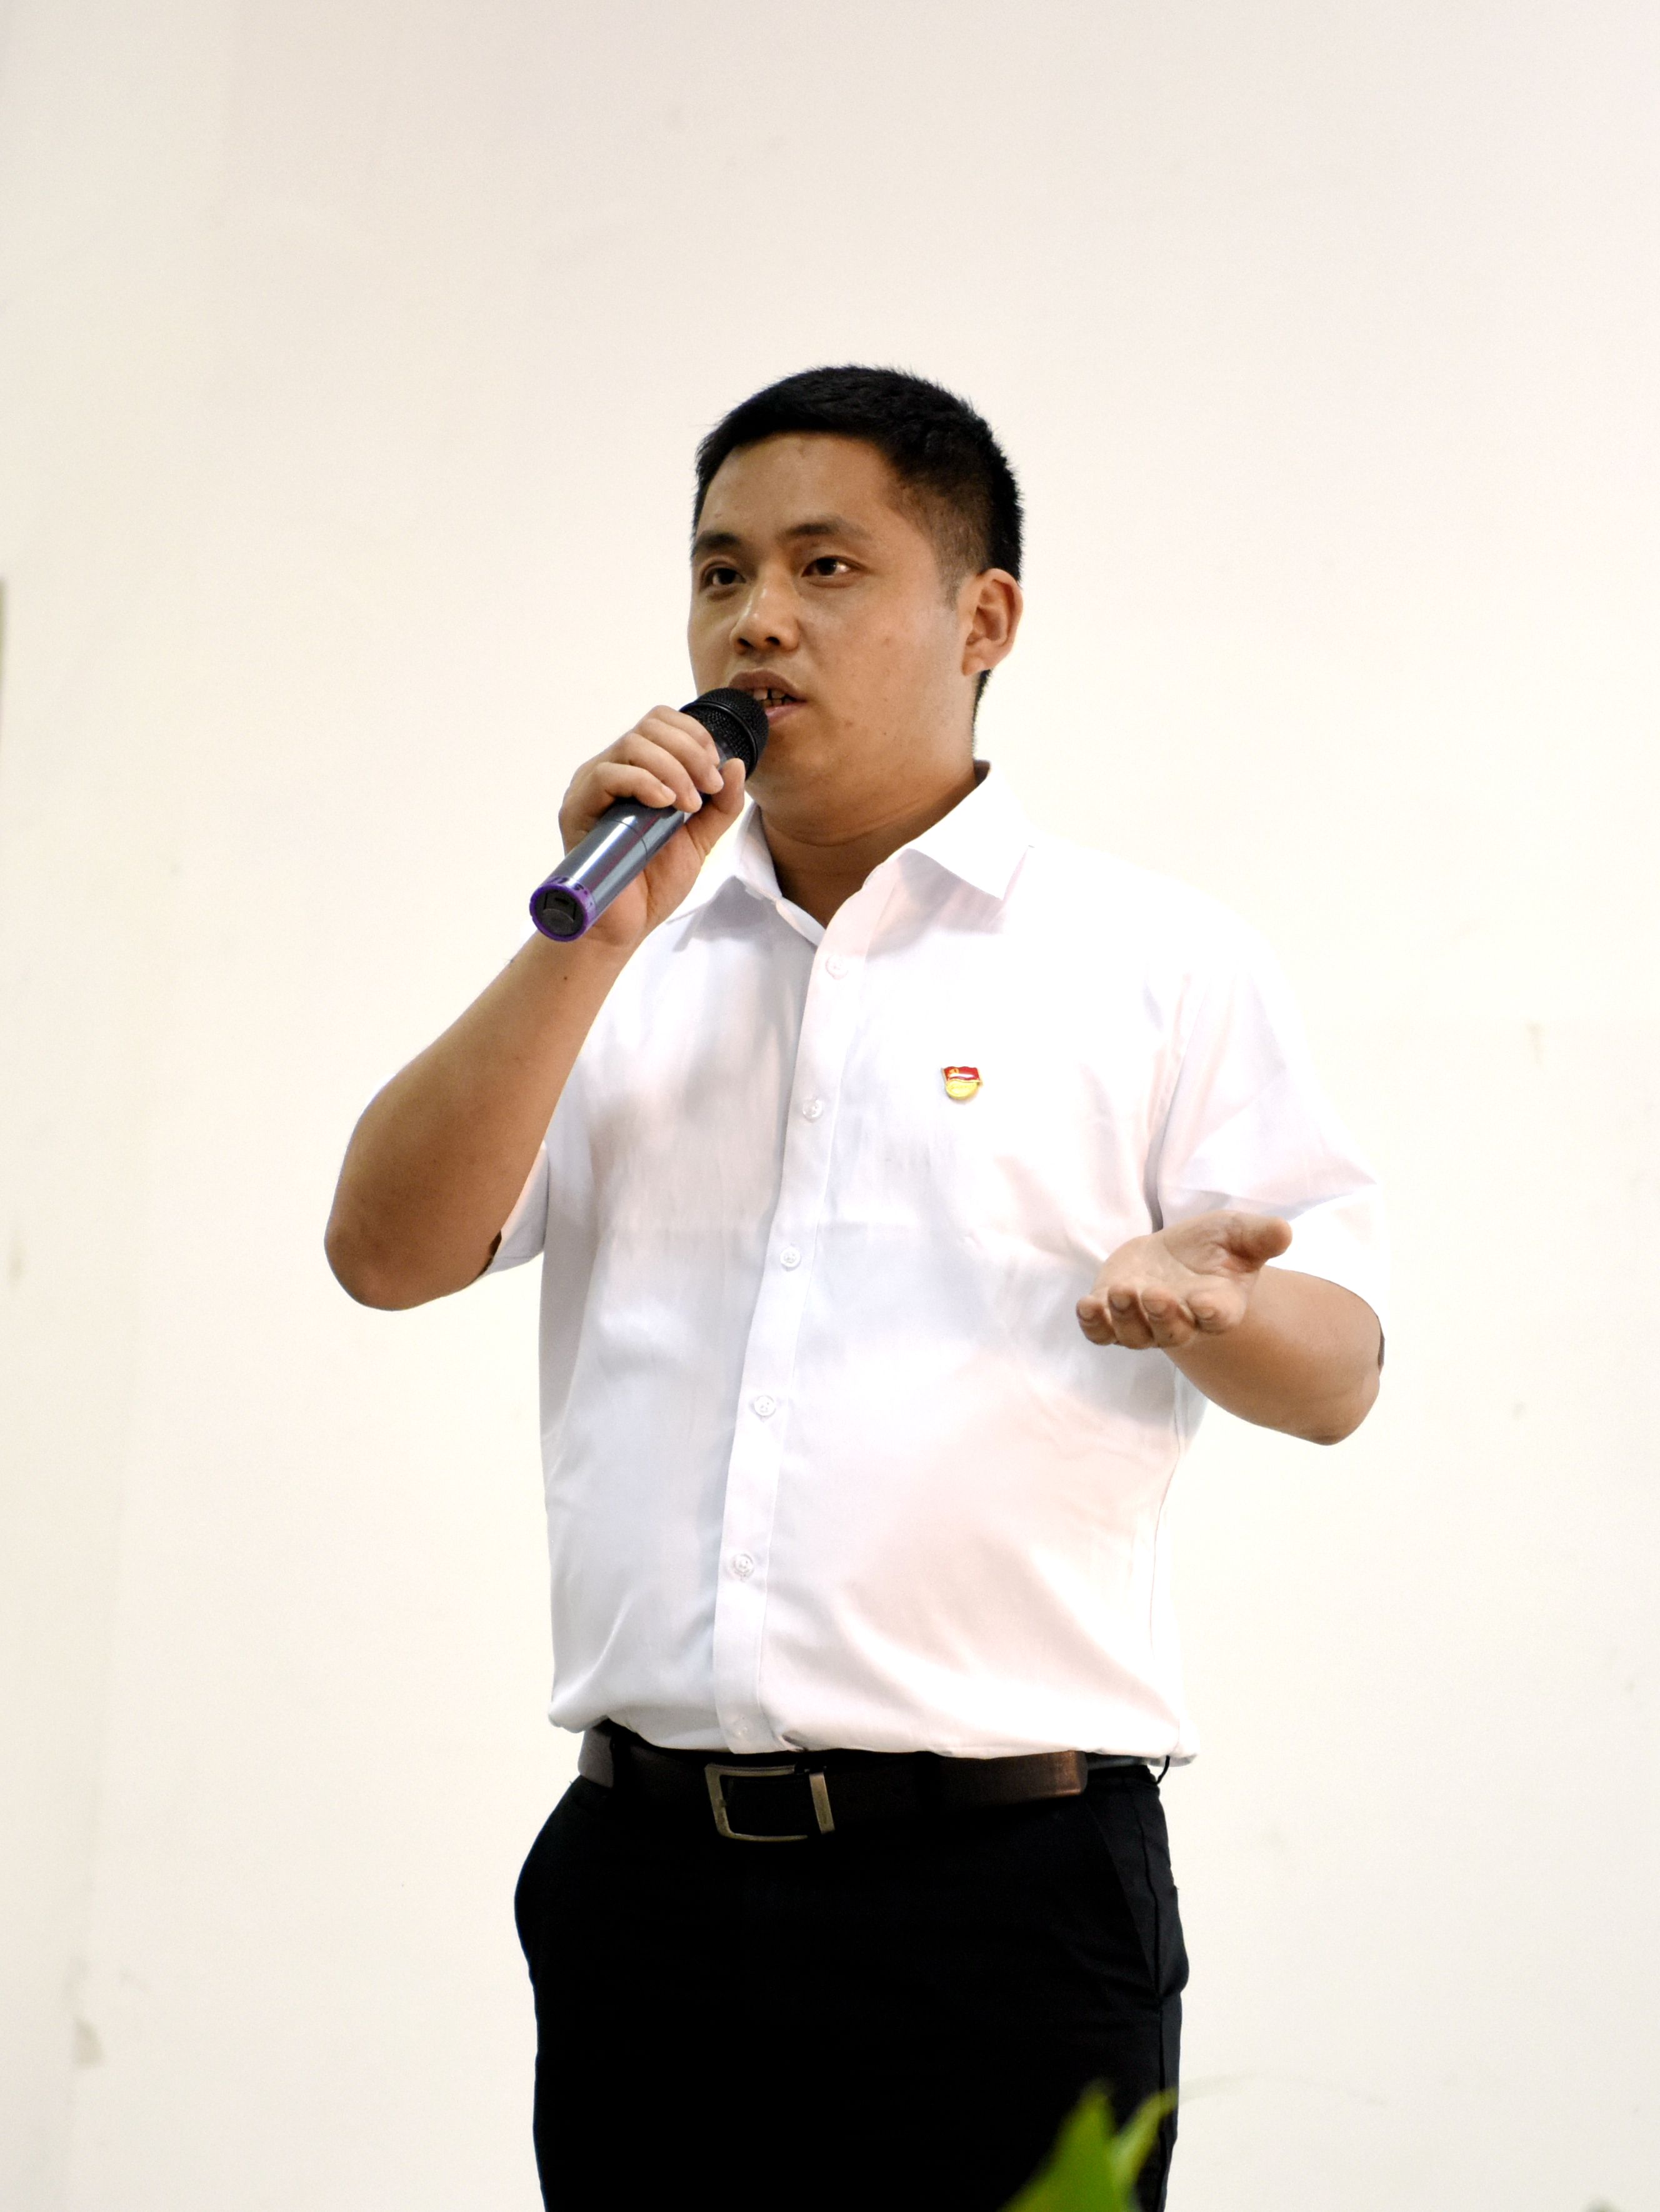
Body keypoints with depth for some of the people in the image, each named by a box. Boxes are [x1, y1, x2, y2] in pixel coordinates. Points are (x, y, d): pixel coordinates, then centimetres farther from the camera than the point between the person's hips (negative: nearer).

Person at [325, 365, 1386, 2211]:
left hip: (1002, 1873, -3)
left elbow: (1335, 1370, 3)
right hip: (643, 1879, 3)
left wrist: (1204, 1302, -21)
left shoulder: (1156, 964, 6)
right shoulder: (621, 969, 16)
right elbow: (385, 1251, 5)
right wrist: (599, 929, -3)